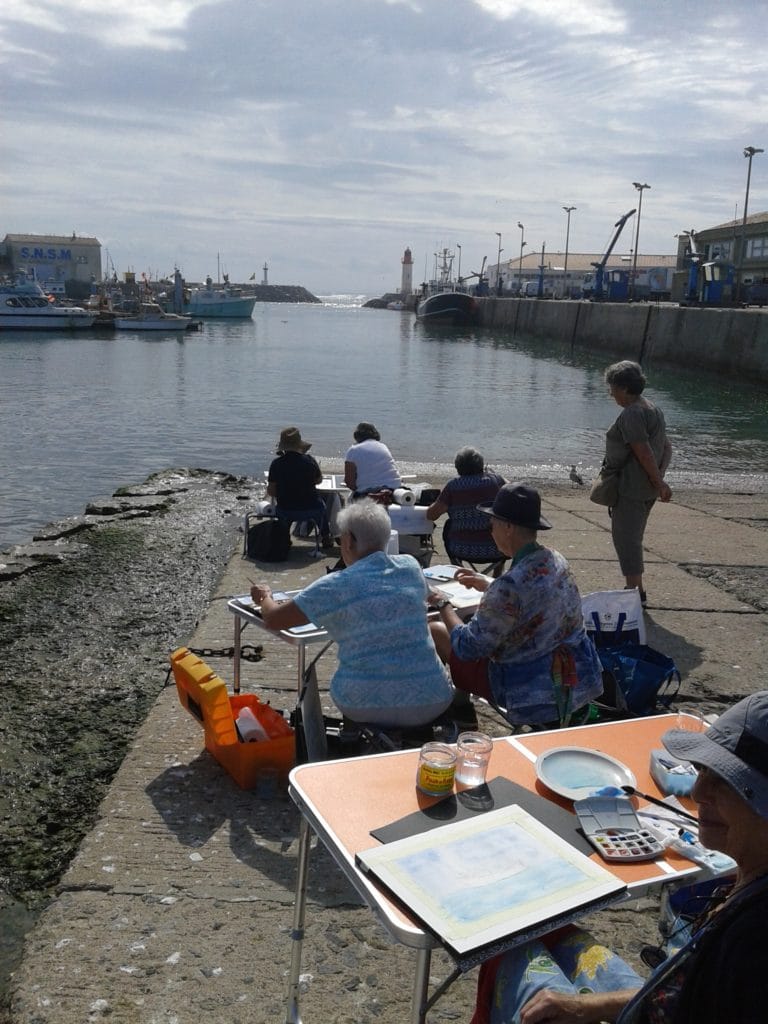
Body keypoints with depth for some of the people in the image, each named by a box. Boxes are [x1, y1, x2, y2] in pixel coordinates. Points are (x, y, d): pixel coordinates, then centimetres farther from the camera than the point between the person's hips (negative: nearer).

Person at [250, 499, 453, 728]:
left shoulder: (337, 585, -9)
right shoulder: (411, 567, 1)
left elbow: (273, 619, -2)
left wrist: (265, 596, 21)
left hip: (365, 705, -1)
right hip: (429, 704, 2)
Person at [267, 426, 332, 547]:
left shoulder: (276, 463, -12)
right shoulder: (309, 460, -12)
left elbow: (270, 492, -5)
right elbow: (318, 480, 6)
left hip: (285, 512, 1)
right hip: (311, 510, 0)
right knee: (321, 505, 34)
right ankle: (326, 539, 42)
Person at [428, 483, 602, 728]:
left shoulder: (509, 586, -29)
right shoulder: (556, 560, -3)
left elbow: (468, 648, -20)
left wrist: (442, 605, -5)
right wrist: (487, 585, 17)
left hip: (537, 694, -8)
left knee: (435, 632, 4)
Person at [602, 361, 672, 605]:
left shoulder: (631, 414, -18)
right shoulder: (653, 409, 14)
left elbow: (644, 452, -23)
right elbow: (667, 448, 13)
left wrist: (659, 483, -17)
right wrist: (660, 476, 4)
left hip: (631, 488, -10)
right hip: (646, 489, 10)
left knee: (625, 539, -4)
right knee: (633, 538, 18)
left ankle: (636, 592, -2)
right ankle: (636, 590, 26)